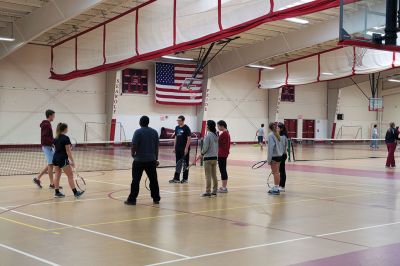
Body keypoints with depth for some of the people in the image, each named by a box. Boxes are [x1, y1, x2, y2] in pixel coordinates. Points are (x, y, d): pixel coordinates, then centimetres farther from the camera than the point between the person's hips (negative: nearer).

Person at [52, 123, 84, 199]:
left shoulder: (56, 138, 9)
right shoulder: (66, 138, -14)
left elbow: (55, 148, 16)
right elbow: (68, 151, -16)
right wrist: (72, 161, -13)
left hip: (55, 158, 8)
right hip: (63, 159, -8)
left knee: (57, 175, 11)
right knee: (70, 175, -3)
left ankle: (57, 192, 11)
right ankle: (75, 193, -2)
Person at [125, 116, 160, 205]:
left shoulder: (138, 132, -8)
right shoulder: (154, 132, 6)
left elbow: (134, 146, -12)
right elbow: (156, 147, 9)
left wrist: (133, 154, 6)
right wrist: (156, 159, 16)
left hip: (139, 160, -4)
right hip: (151, 160, 4)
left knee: (136, 180, 0)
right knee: (153, 180, 11)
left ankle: (132, 199, 1)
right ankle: (156, 199, 16)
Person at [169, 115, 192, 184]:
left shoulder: (186, 128, -9)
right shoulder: (177, 128, 10)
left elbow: (189, 139, -12)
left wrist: (186, 148, -17)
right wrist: (174, 147, 12)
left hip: (184, 149, -6)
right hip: (178, 149, 6)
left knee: (185, 164, 3)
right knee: (178, 163, 9)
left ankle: (185, 178, 10)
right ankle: (176, 178, 13)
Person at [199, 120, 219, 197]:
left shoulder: (208, 136, -15)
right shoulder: (216, 136, 6)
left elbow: (205, 147, -15)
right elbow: (217, 147, 11)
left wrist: (202, 154, 1)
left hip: (208, 157, -7)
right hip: (215, 157, 7)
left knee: (208, 176, -2)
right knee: (214, 175, 12)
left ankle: (208, 191, -1)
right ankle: (214, 191, 16)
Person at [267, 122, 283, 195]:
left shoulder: (271, 135, -11)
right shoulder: (277, 135, 10)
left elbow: (270, 148, -16)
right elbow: (280, 146, 10)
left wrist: (269, 159, -14)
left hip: (274, 156, -8)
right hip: (279, 155, 8)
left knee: (275, 173, -3)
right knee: (276, 172, 15)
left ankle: (276, 189, 0)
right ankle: (275, 187, 22)